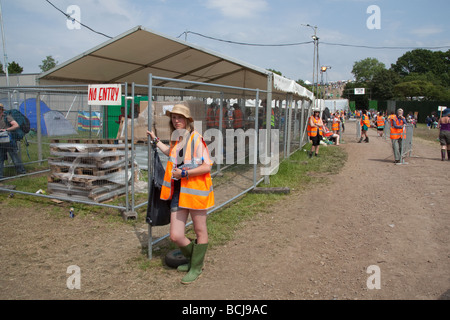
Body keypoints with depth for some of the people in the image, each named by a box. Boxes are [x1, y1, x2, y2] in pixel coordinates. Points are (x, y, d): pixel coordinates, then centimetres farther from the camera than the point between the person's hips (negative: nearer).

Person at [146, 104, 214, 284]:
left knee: (200, 232, 13)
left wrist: (184, 173, -17)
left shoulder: (196, 139, -12)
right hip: (178, 192, 6)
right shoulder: (176, 140, 11)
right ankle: (193, 259, 32)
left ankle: (196, 268, 31)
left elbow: (207, 167, -16)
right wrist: (155, 140, 38)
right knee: (175, 236, 3)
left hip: (195, 190, -6)